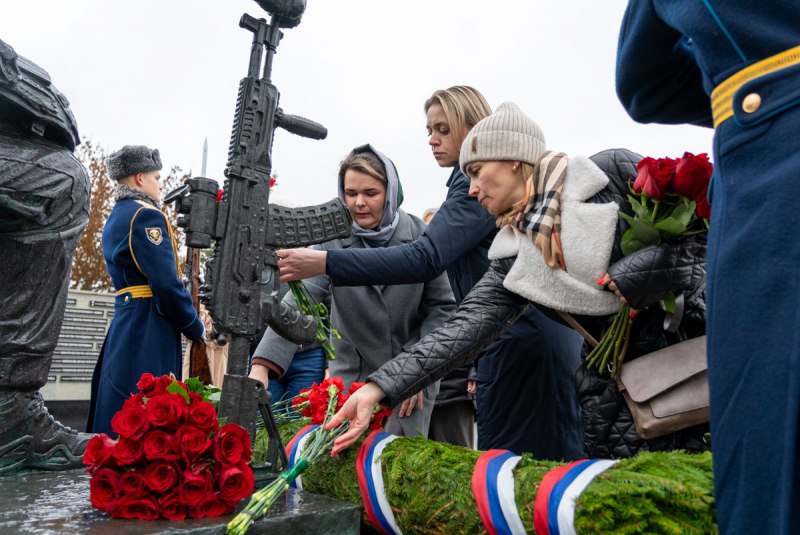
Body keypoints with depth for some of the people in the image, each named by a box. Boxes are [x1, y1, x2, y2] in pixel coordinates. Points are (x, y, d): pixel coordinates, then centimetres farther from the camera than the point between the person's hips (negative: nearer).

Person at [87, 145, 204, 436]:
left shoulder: (114, 219, 19)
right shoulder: (147, 215, -11)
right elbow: (166, 283, -19)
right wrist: (196, 328, -7)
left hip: (125, 323, 10)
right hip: (149, 329, -10)